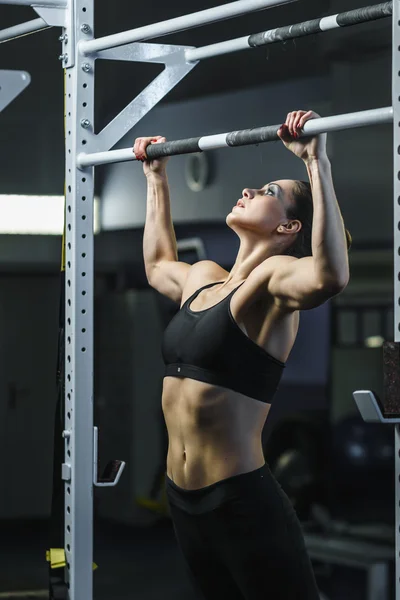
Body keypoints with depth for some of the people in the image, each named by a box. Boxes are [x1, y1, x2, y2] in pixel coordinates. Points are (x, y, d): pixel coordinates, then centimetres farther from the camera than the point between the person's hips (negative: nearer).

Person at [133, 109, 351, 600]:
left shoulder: (272, 280, -9)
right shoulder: (202, 278, 13)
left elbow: (331, 275, -33)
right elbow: (158, 265, 38)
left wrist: (316, 162, -33)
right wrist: (156, 178, 37)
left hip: (244, 503, -8)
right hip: (184, 500, 8)